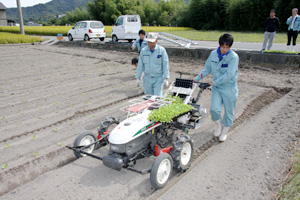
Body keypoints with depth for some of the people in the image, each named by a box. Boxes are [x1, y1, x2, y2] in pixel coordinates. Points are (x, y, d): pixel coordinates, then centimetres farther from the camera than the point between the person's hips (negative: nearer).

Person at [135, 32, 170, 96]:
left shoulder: (162, 50, -7)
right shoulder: (143, 50, 1)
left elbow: (165, 65, -6)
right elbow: (140, 65, 3)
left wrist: (166, 79, -11)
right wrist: (137, 78, 0)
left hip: (158, 79, -3)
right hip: (147, 78, 3)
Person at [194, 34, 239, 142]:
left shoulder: (233, 57, -15)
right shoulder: (213, 54, -1)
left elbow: (229, 74, -22)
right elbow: (207, 69, 8)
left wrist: (215, 82, -24)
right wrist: (197, 78, -2)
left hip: (229, 89, -3)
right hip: (216, 88, 3)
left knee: (229, 112, 9)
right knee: (214, 109, -10)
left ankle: (225, 131, 32)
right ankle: (219, 125, 21)